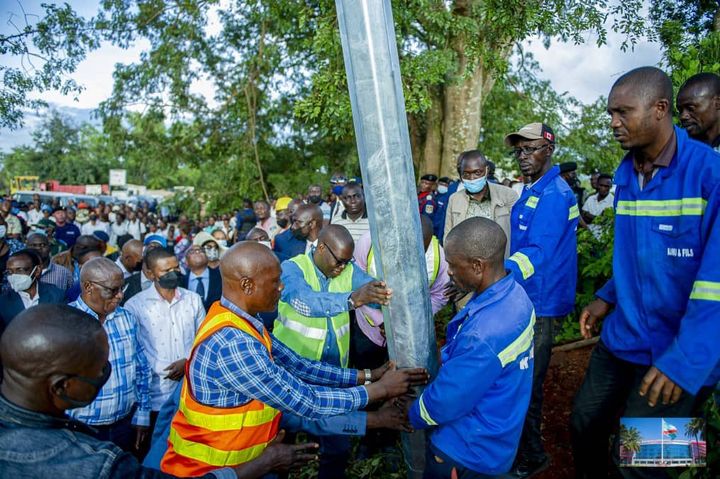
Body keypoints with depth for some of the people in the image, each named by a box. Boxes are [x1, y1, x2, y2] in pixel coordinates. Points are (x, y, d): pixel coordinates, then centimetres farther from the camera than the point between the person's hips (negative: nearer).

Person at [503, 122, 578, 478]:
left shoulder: (553, 195, -19)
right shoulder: (532, 190, 13)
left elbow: (538, 252, -31)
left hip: (539, 302, -10)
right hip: (526, 297, 10)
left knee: (526, 383, 1)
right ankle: (523, 443, 37)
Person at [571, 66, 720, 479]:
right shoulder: (626, 175, 5)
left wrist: (685, 362, -25)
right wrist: (608, 299, 9)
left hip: (678, 354, -6)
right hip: (620, 339, 6)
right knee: (584, 425, 14)